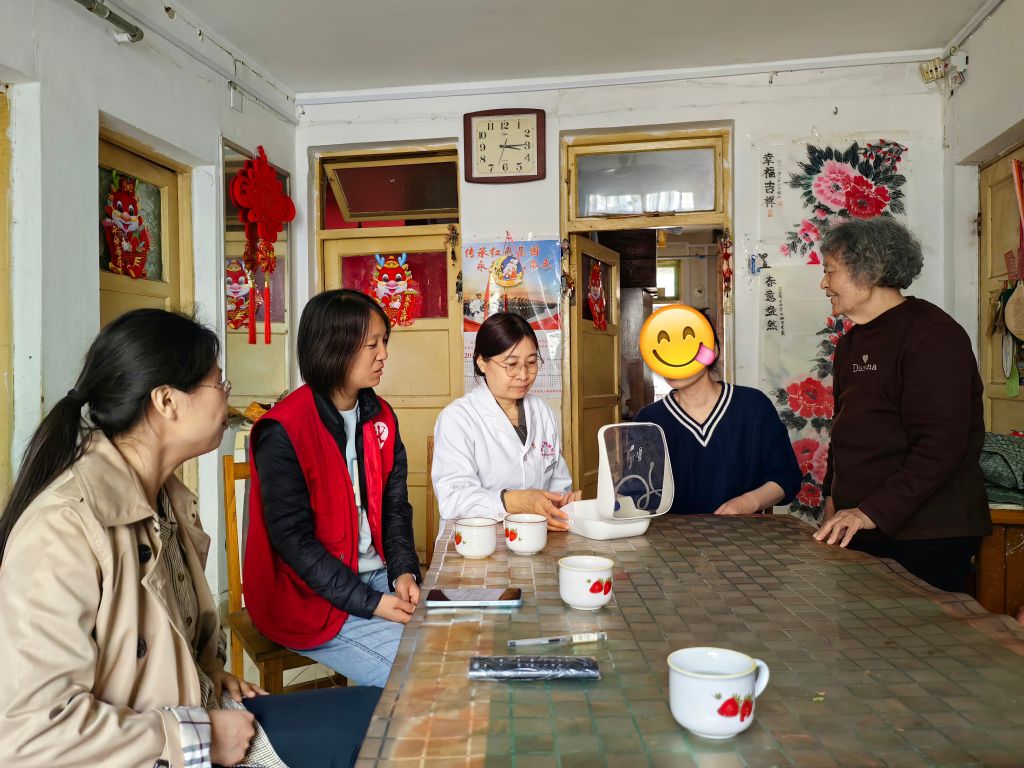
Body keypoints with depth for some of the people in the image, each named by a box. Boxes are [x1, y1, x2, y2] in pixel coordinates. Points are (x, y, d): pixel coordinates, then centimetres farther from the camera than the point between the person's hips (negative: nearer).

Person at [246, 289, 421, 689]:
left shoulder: (380, 416, 5)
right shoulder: (283, 430, -17)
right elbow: (291, 537, -17)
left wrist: (404, 571, -7)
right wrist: (370, 603, -19)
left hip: (377, 577, 7)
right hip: (310, 597, -7)